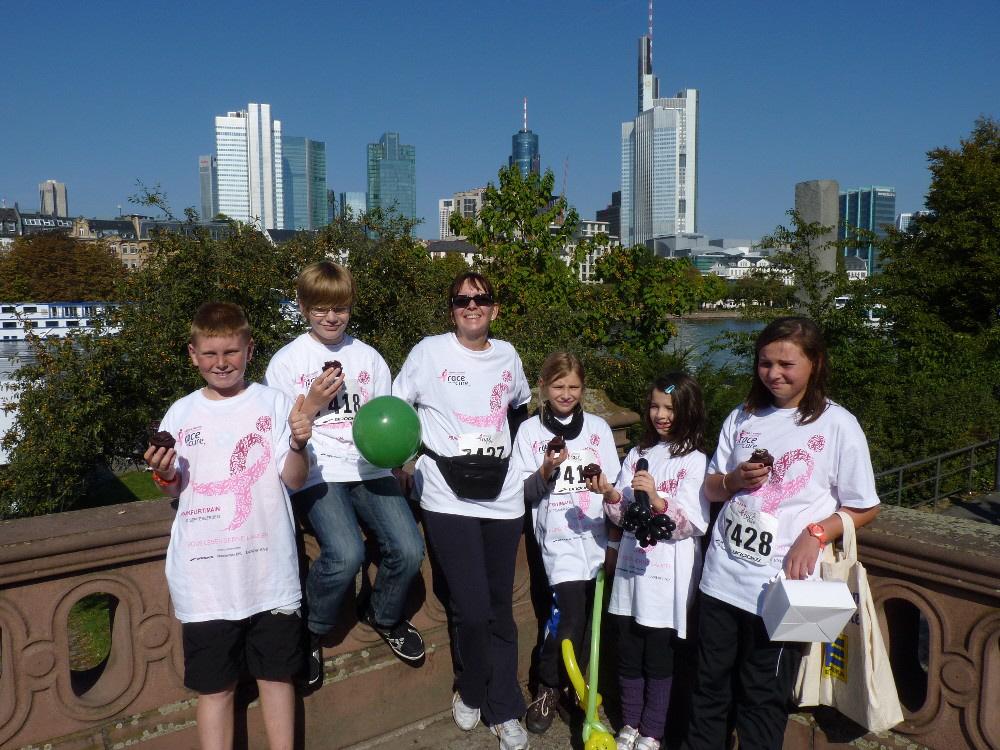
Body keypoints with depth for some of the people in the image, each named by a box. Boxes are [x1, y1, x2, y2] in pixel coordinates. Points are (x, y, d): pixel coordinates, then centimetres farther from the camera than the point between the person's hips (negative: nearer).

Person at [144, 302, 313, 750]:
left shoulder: (274, 403, -1)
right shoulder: (180, 414, 6)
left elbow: (294, 478, -6)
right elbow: (174, 491, 12)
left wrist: (298, 444, -24)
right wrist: (164, 474, -9)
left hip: (268, 567, -1)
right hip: (204, 575, 1)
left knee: (276, 674, 13)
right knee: (214, 686, 11)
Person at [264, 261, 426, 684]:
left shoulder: (369, 358, 15)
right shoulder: (286, 361, 7)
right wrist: (312, 404, -9)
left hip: (368, 467, 4)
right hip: (317, 471, -3)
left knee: (409, 549, -17)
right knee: (346, 554, -28)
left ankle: (383, 615, 18)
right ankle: (310, 631, 5)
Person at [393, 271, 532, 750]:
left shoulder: (507, 355, 10)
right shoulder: (429, 352, -2)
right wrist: (423, 449, -6)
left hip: (502, 496, 4)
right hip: (448, 499, -3)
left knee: (500, 607, 8)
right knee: (471, 610, -5)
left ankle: (504, 710, 25)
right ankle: (471, 693, 25)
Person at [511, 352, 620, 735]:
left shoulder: (598, 427, 11)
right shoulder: (530, 431, 6)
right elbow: (524, 493, 5)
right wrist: (545, 472, -13)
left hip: (598, 534, 2)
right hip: (558, 536, -2)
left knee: (591, 613, -3)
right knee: (572, 610, -15)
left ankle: (567, 684, 22)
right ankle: (548, 688, 9)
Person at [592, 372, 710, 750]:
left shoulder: (695, 461, -6)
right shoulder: (637, 454, 9)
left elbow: (691, 523, -14)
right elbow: (623, 517, 8)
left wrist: (656, 499, -28)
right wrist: (611, 495, -12)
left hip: (668, 572, -4)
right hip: (631, 563, 5)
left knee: (658, 655, 7)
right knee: (628, 651, 13)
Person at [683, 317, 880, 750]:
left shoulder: (837, 425, -6)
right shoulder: (743, 418, 7)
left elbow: (865, 508, -2)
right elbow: (710, 488, 13)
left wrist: (816, 533, -18)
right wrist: (734, 480, -8)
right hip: (722, 578, 4)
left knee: (763, 700, 11)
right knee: (709, 687, 15)